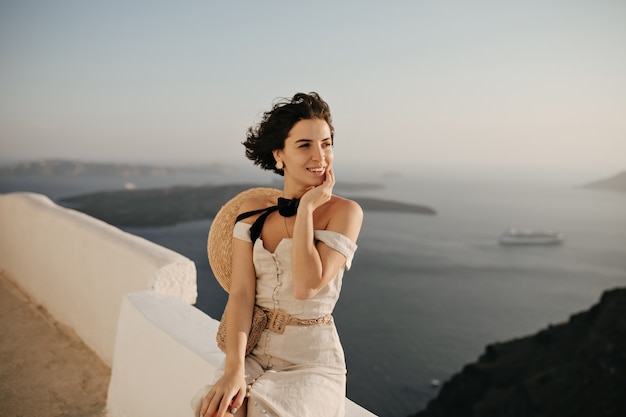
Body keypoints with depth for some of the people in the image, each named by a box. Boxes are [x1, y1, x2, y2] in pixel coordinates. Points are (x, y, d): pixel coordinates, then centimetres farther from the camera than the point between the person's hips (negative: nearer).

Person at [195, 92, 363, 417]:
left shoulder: (344, 211, -8)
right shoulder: (252, 211, 2)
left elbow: (307, 286, -20)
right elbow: (241, 292, -5)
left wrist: (306, 208, -16)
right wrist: (233, 368, -17)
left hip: (312, 362, -2)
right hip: (256, 353, 3)